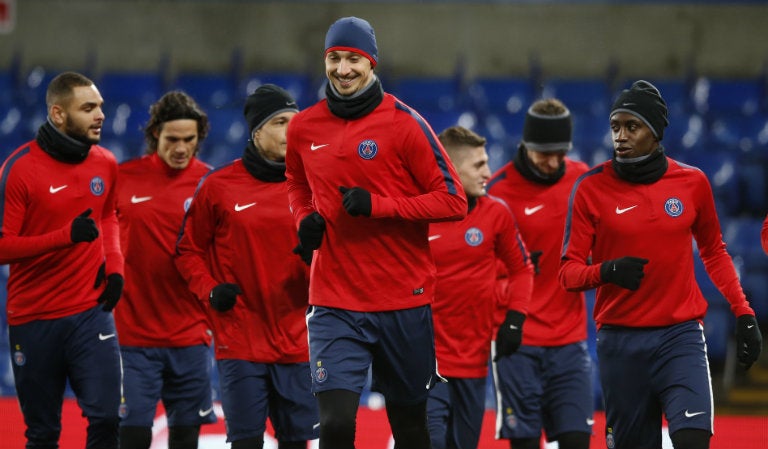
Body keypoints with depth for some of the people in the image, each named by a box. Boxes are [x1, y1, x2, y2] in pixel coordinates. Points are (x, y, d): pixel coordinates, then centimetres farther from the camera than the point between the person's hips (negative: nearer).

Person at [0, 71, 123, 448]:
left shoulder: (105, 163, 4)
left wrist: (114, 264, 5)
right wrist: (65, 236, -23)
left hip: (91, 313, 3)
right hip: (33, 318, -3)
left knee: (105, 417, -12)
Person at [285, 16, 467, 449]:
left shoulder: (403, 123, -8)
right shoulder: (304, 128, 3)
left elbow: (453, 200, -8)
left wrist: (378, 205, -17)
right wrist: (306, 219, 2)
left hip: (404, 303, -1)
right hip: (334, 303, 1)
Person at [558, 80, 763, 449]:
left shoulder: (692, 182, 4)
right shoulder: (591, 188, -1)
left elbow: (714, 252, 19)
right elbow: (568, 272, -1)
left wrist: (743, 313, 12)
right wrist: (606, 271, -22)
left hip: (680, 336, 0)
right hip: (621, 343, 0)